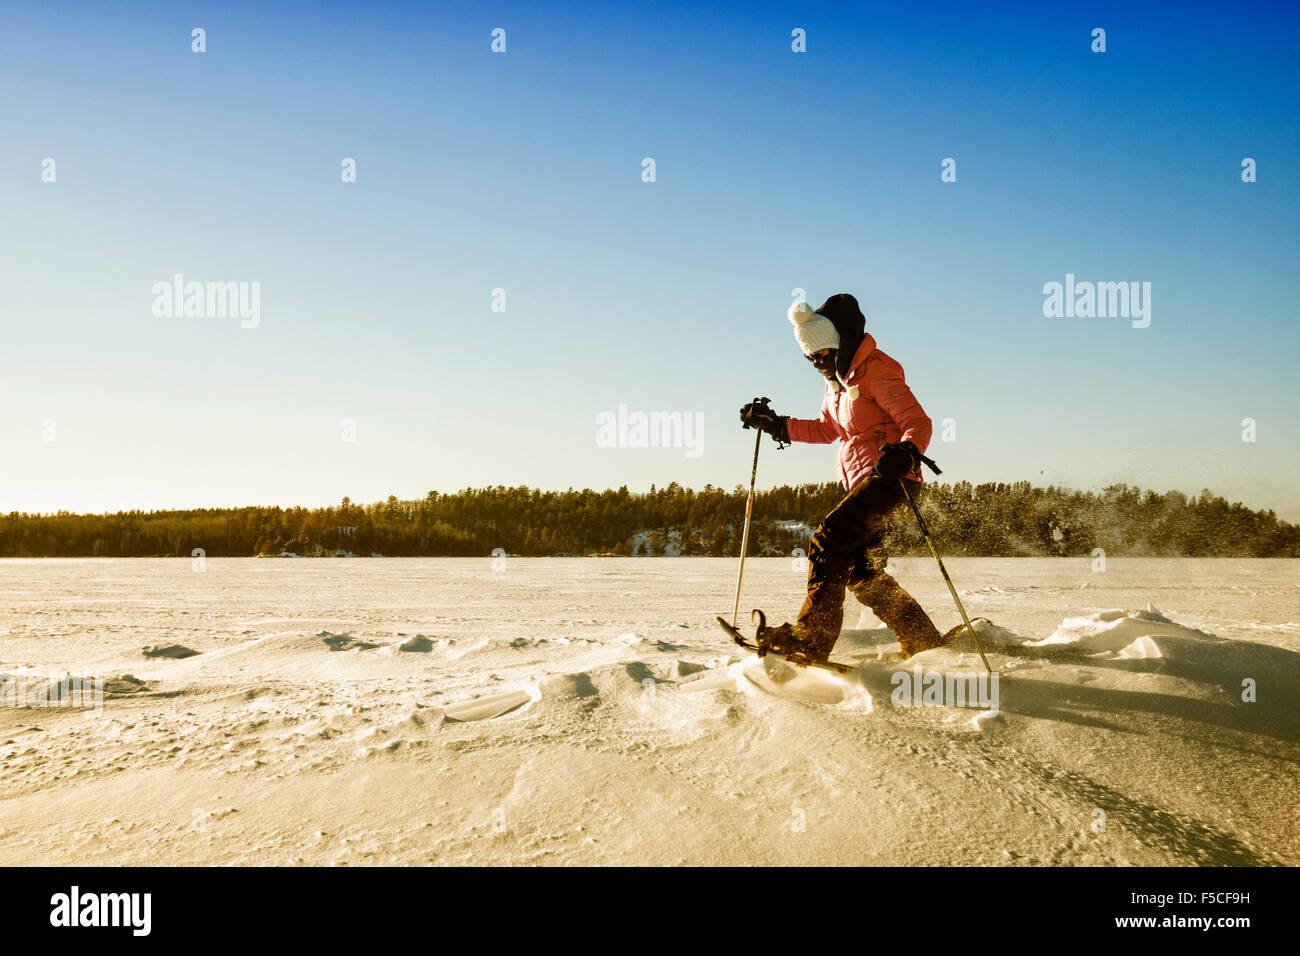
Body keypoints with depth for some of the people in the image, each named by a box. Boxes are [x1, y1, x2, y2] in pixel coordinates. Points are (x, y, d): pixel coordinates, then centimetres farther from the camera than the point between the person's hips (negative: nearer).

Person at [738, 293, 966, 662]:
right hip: (864, 484, 10)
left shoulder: (876, 371, -12)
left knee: (829, 539, -22)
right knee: (862, 573, 9)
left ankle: (812, 637, -23)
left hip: (888, 478, -10)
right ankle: (926, 641, 17)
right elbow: (825, 429, 29)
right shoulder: (837, 379, 17)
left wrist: (907, 452, -40)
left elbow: (919, 422, -18)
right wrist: (777, 424, 20)